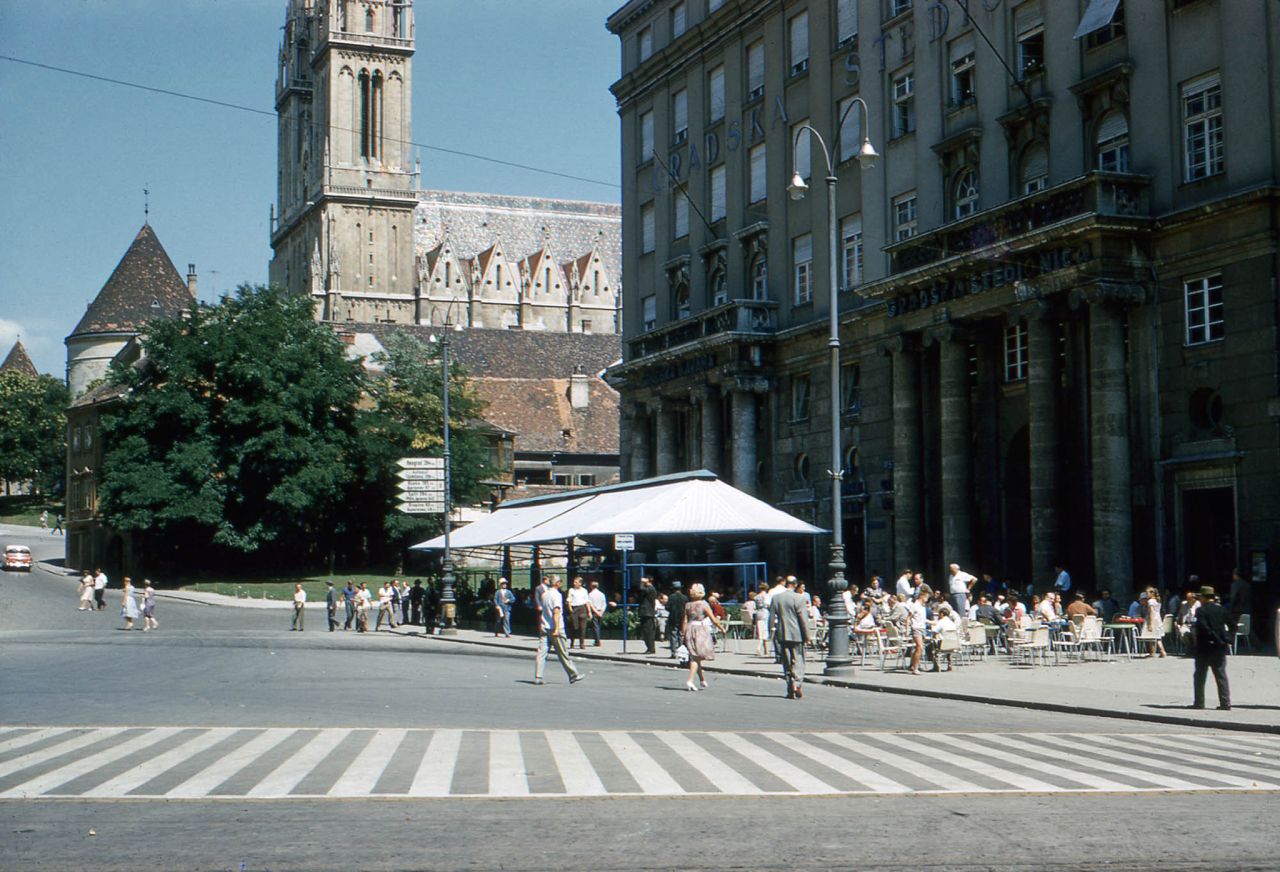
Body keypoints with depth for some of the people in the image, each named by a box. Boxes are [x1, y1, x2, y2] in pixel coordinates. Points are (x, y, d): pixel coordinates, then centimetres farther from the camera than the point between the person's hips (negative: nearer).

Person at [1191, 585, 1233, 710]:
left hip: (1204, 648, -4)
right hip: (1220, 649, 5)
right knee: (1221, 676, 6)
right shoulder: (1221, 610, 6)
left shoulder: (1201, 610, -10)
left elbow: (1204, 628, -21)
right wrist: (1227, 639, 1)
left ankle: (1199, 702, 6)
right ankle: (1225, 703, 1)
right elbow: (1232, 626, 5)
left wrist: (1218, 640, -16)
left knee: (1200, 676, 6)